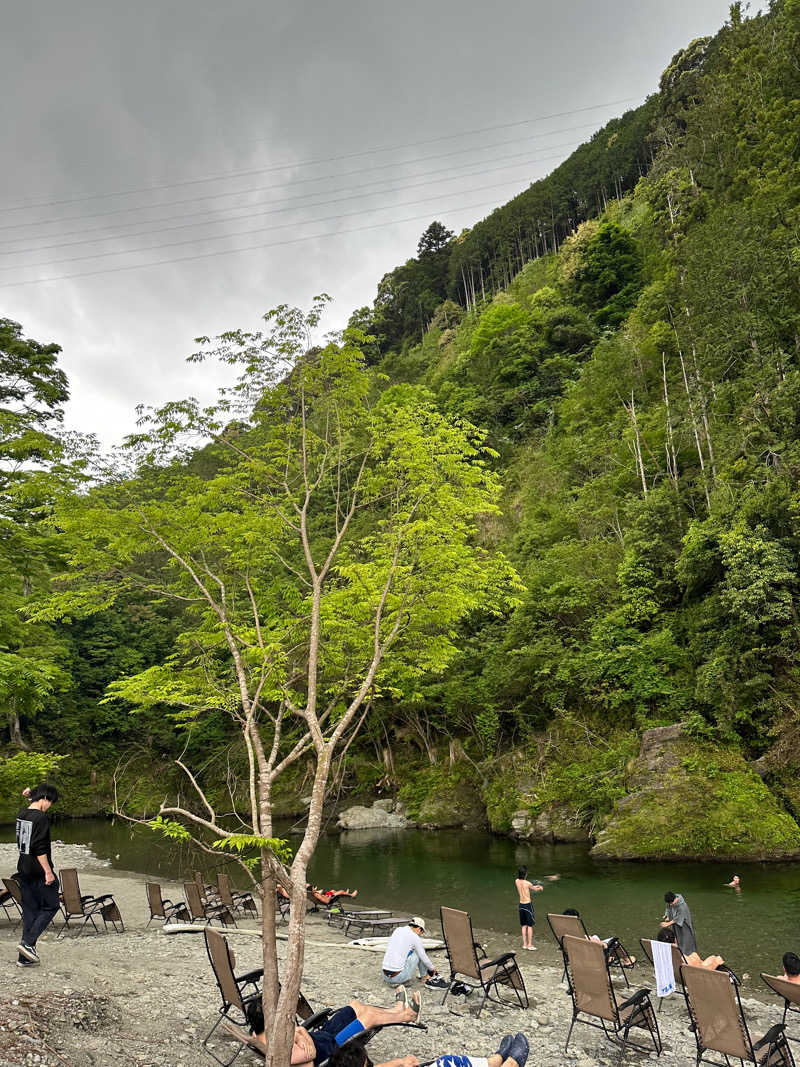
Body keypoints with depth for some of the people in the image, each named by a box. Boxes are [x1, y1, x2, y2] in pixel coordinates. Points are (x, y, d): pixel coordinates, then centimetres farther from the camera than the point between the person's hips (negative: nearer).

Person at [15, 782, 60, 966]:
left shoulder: (21, 814, 7)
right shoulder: (41, 818, -18)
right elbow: (39, 848, -21)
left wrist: (31, 795, 17)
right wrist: (48, 871, -18)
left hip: (23, 871, 8)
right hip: (38, 871, -8)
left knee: (30, 910, 13)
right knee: (50, 906, 5)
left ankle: (25, 957, 15)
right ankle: (28, 942, -5)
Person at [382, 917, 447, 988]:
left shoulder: (397, 930, 12)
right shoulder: (414, 937, -6)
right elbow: (424, 958, 1)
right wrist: (432, 968, 22)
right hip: (398, 977, -7)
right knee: (419, 953, 7)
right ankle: (424, 977, 18)